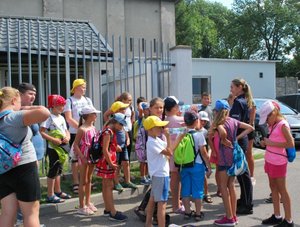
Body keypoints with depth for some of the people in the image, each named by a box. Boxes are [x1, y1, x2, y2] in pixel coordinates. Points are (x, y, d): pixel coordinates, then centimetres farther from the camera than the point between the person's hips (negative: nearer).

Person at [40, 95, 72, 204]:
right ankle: (50, 195, 5)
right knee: (53, 171, -3)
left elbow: (66, 131, 16)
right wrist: (53, 140, -26)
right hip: (53, 148, -8)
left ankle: (58, 191, 29)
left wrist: (67, 137, -6)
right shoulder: (49, 117, -15)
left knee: (58, 170, 17)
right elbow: (41, 132, -21)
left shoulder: (61, 118, 10)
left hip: (62, 147, 8)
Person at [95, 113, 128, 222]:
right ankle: (113, 213, -1)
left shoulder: (111, 131, 12)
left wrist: (116, 147, 4)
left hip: (109, 162, 10)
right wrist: (111, 164, -18)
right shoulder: (108, 132, -18)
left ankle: (107, 209, 24)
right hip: (107, 162, -10)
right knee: (109, 186, -6)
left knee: (106, 186, 15)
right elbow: (105, 150, -22)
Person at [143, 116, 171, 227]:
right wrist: (168, 137, -17)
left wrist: (168, 137, 3)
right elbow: (169, 153, -21)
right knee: (162, 203, -8)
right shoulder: (152, 142, -20)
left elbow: (169, 148, 13)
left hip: (157, 174, 10)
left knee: (152, 200, 18)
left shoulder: (156, 140, 10)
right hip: (161, 175, -10)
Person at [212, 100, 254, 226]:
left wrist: (225, 141, -16)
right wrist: (237, 137, 5)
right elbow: (250, 128, 12)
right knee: (231, 186, 15)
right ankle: (233, 216, 21)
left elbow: (223, 133, -36)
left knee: (223, 187, 2)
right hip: (234, 155, 7)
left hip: (224, 157, -7)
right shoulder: (234, 121, 7)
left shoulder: (219, 123, -13)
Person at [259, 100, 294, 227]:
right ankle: (277, 216, 24)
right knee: (273, 187, 14)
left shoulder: (283, 125, -18)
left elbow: (291, 144, -22)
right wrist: (266, 142, 1)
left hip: (278, 162, -9)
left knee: (282, 190, -1)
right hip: (270, 160, 9)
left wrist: (272, 143, -21)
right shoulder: (272, 125, 7)